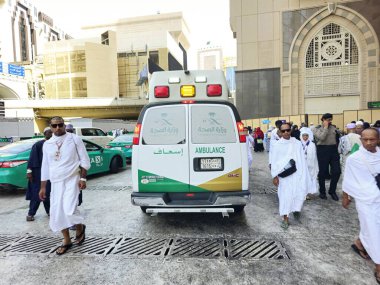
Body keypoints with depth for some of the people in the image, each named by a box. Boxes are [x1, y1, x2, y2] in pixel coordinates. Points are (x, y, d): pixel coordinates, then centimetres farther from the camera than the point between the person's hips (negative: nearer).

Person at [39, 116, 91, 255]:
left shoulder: (74, 139, -3)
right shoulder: (47, 144, 9)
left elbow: (84, 160, -4)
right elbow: (45, 166, 14)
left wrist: (83, 178, -11)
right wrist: (42, 187, 13)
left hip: (72, 179, -5)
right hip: (56, 182, 5)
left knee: (69, 209, -19)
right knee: (57, 212, 7)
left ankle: (80, 228, 13)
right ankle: (67, 241, 25)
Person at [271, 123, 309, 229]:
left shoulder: (297, 143, 3)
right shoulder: (277, 145, -2)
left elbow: (302, 159, 7)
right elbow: (274, 161, -1)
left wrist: (304, 174, 5)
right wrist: (275, 176, -5)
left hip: (297, 173, 2)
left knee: (301, 191, -7)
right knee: (285, 195, 2)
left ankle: (296, 209, 24)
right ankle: (285, 218, 15)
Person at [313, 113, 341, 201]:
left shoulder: (333, 127, 12)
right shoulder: (317, 129, -1)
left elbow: (337, 138, 15)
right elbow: (322, 137, -19)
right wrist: (325, 127, -10)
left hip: (333, 149, 4)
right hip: (323, 150, -4)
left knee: (337, 171, 0)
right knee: (323, 172, 4)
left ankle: (332, 191, 20)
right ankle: (322, 192, 21)